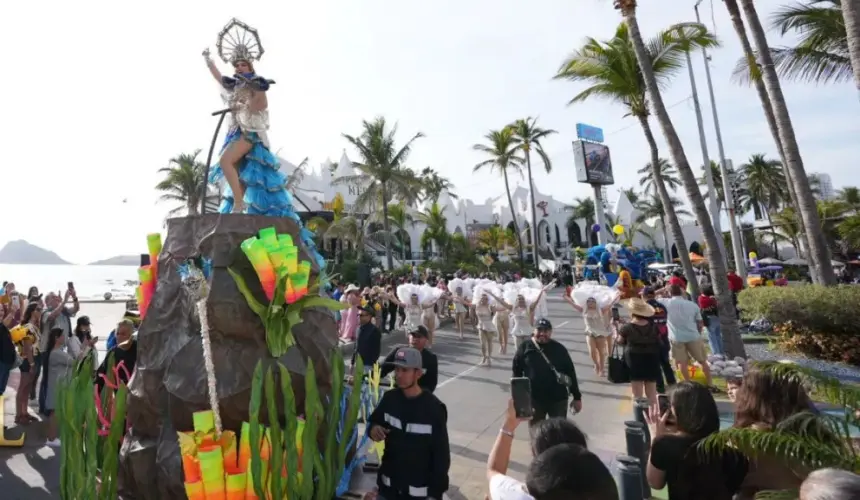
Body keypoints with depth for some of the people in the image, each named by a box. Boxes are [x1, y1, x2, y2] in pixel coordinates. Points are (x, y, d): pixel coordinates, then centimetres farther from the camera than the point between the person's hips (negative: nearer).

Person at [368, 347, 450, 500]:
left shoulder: (434, 408, -17)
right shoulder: (389, 398, -6)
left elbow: (442, 454, -10)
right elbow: (374, 421, 11)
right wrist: (373, 428, -12)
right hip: (388, 485, 4)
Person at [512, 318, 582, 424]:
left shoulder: (559, 349, -1)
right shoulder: (525, 348, -3)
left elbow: (570, 372, 3)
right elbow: (516, 372, 3)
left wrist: (577, 397, 3)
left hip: (558, 399, 0)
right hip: (533, 399, 0)